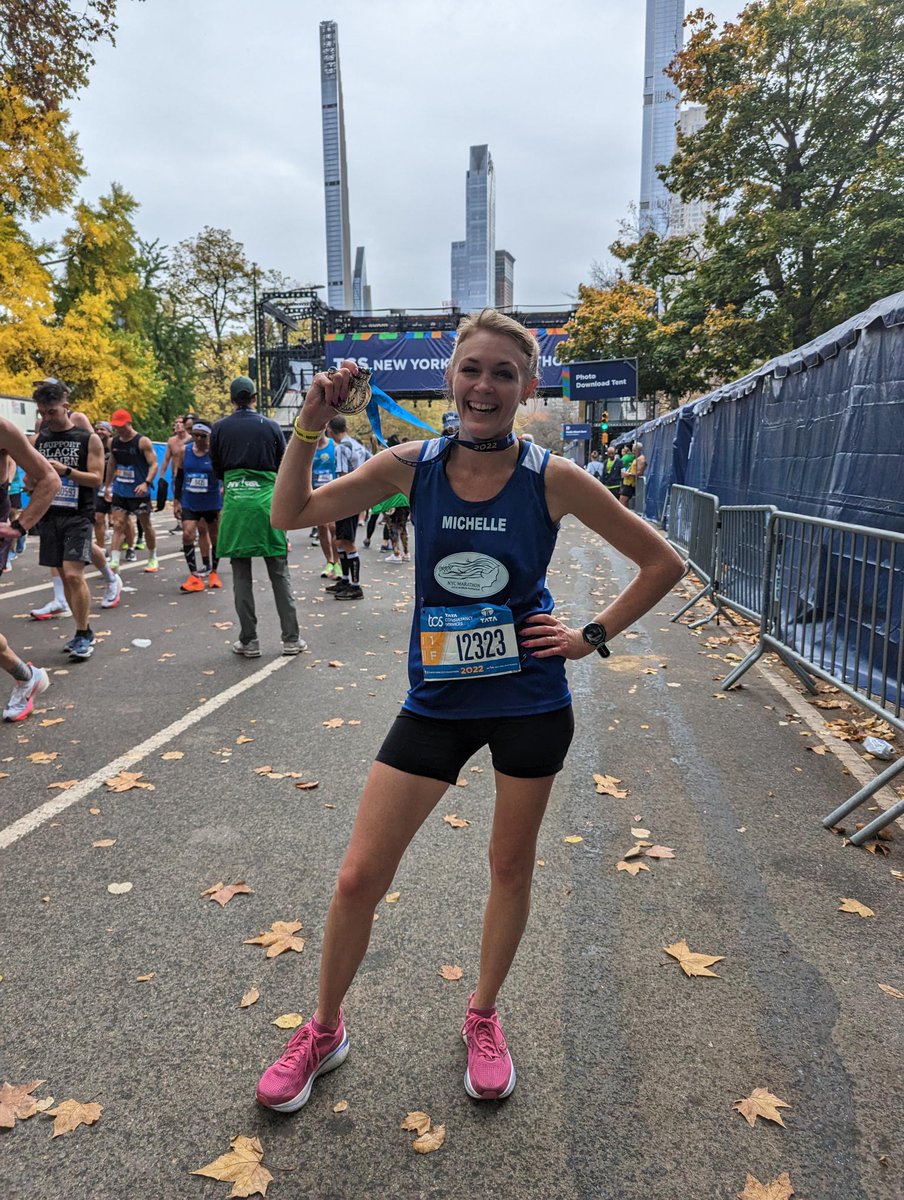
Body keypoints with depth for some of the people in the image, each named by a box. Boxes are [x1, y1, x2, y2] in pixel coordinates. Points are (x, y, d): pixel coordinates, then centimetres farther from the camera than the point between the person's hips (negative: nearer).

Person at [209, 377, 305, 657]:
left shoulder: (219, 428, 4)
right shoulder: (271, 427, 3)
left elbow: (217, 470, 14)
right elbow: (283, 467, 9)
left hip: (234, 501, 0)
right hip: (266, 501, 0)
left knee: (241, 575, 5)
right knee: (279, 573, 5)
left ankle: (248, 641, 8)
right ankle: (291, 639, 7)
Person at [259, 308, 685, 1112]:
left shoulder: (554, 479, -11)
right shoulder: (413, 466, -6)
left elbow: (663, 564, -3)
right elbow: (289, 515, -2)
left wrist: (591, 637, -7)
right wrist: (312, 425, -14)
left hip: (530, 701, -1)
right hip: (438, 698, 1)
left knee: (512, 868, 17)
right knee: (358, 877, 4)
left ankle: (484, 1019, 44)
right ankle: (325, 1029, 33)